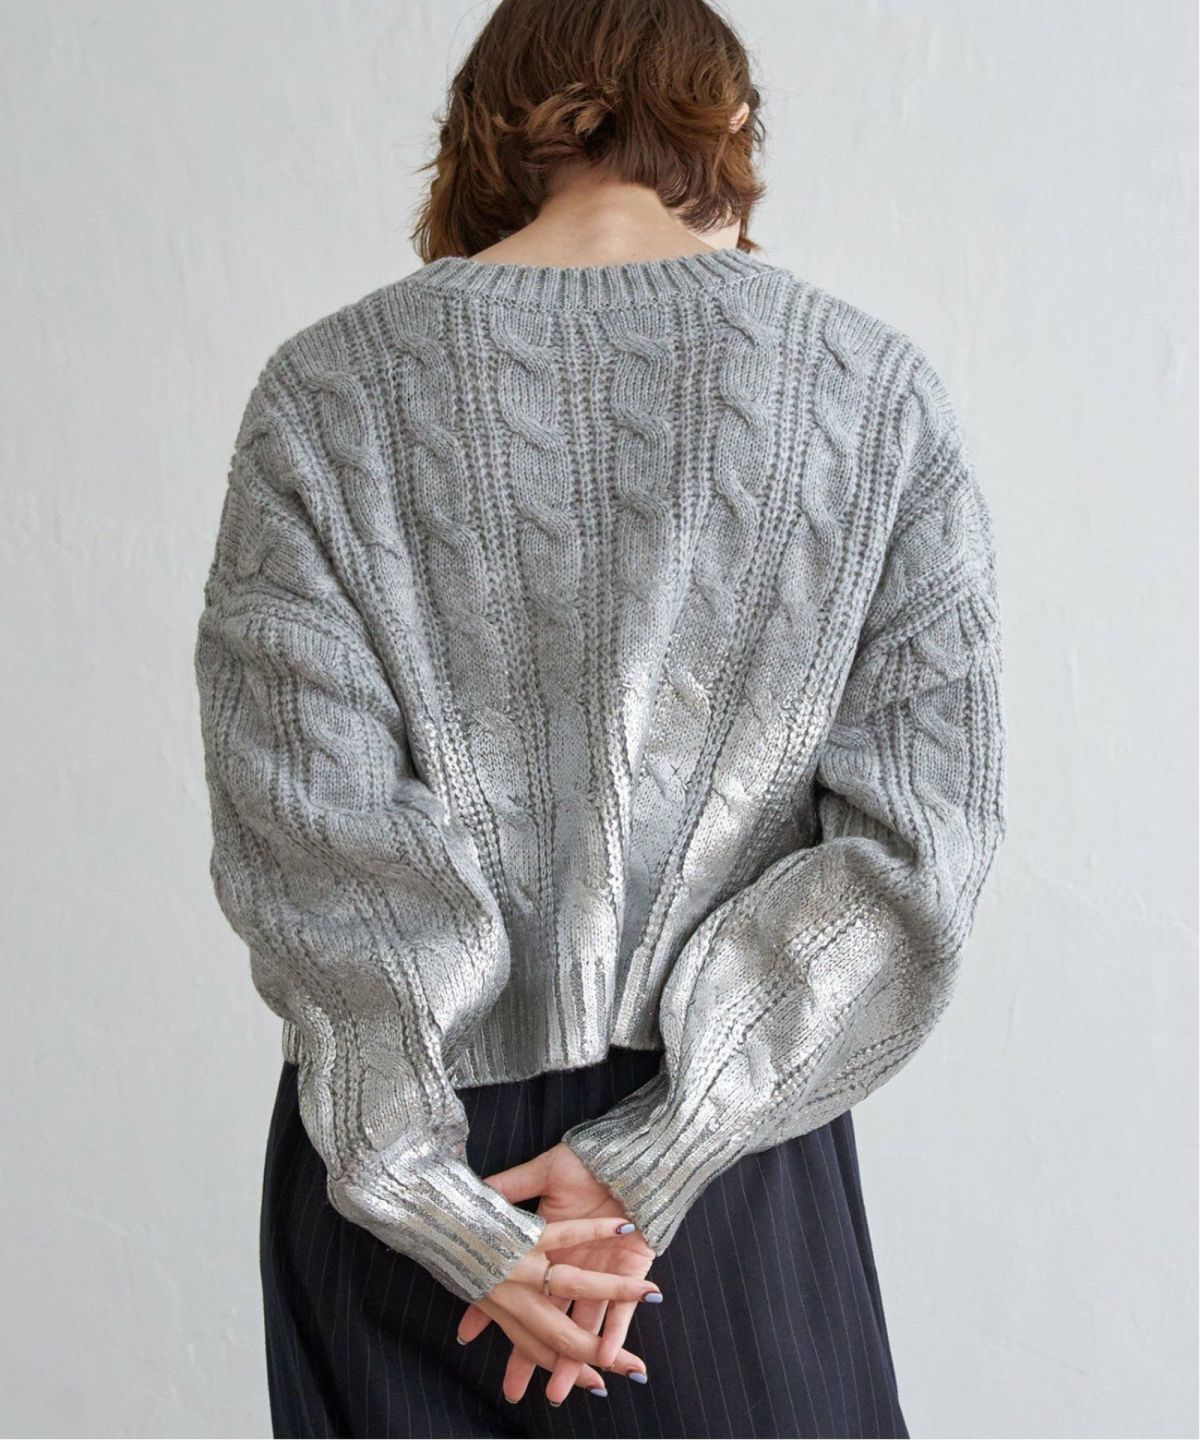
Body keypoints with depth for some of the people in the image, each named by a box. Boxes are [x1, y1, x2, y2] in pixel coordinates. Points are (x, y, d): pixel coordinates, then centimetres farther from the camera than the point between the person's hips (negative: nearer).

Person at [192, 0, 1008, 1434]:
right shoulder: (876, 391, -4)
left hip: (407, 1162, 1)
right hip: (734, 1187, 0)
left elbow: (305, 826, -12)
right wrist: (654, 1156, -10)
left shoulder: (325, 391, -5)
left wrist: (446, 1207, -9)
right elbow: (914, 841, -11)